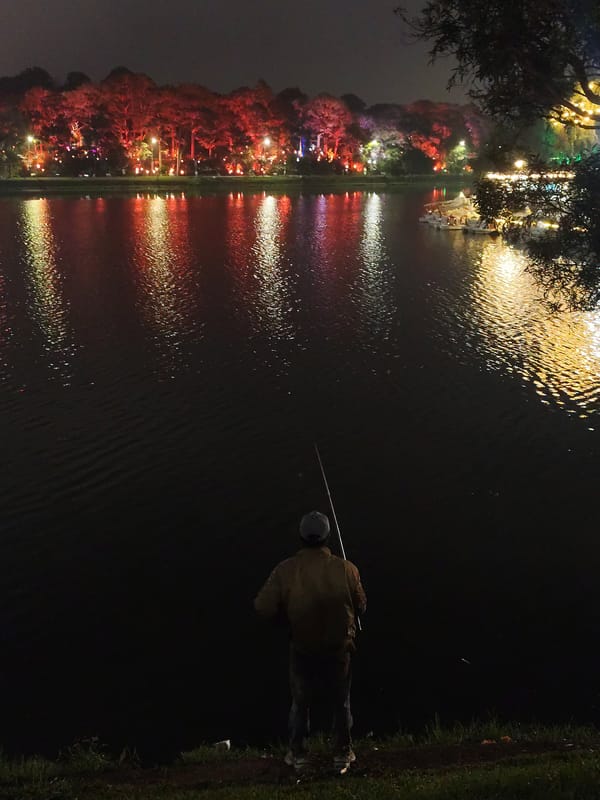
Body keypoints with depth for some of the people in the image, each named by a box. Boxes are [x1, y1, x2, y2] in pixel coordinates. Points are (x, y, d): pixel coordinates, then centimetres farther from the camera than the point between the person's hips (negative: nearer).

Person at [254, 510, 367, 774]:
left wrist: (288, 610, 1)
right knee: (341, 703, 21)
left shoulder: (285, 570, -19)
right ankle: (343, 754, 36)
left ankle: (298, 755, 36)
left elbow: (264, 607, -19)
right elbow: (360, 607, -7)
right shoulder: (346, 569, -19)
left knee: (300, 703, 21)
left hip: (302, 650, 0)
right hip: (339, 649, 0)